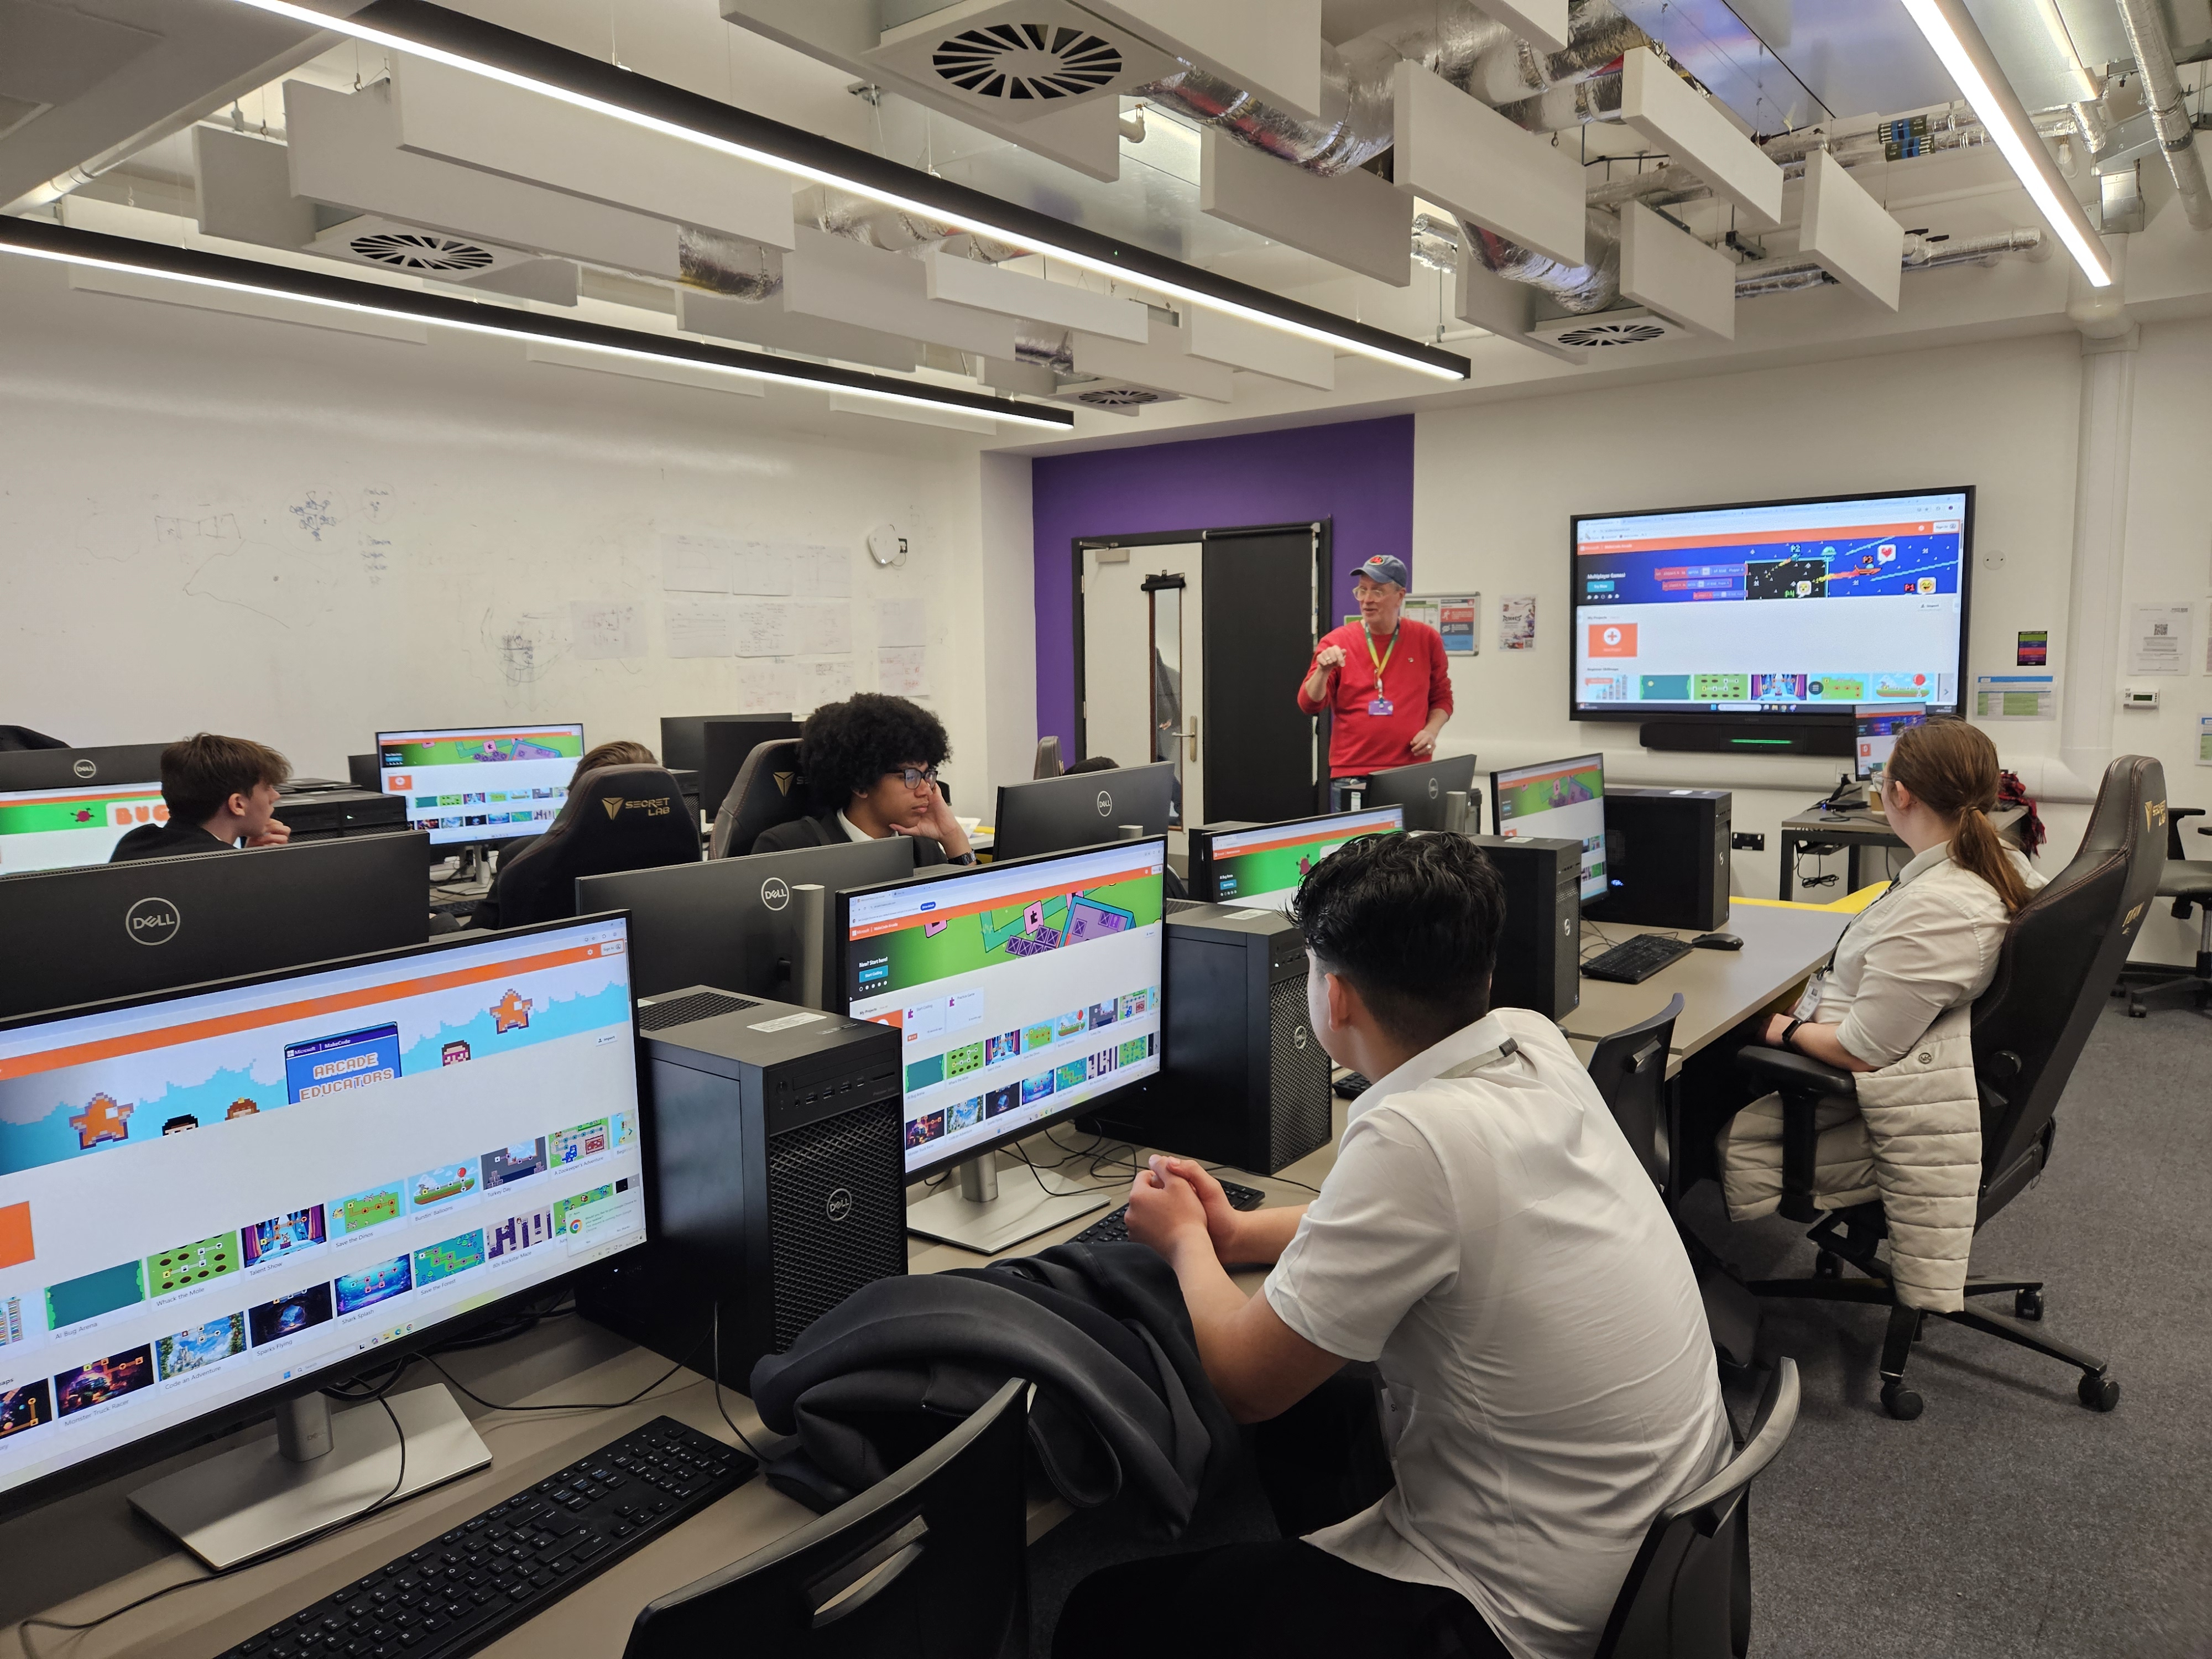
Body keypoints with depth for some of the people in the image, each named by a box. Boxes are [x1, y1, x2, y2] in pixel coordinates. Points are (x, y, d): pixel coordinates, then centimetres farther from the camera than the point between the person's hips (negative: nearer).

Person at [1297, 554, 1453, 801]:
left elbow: (1442, 698, 14)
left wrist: (1431, 730, -4)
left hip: (1412, 772, 1)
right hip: (1352, 775, -1)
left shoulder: (1427, 640, 5)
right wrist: (1323, 671, -22)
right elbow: (1310, 704, -4)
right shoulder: (1337, 642, 0)